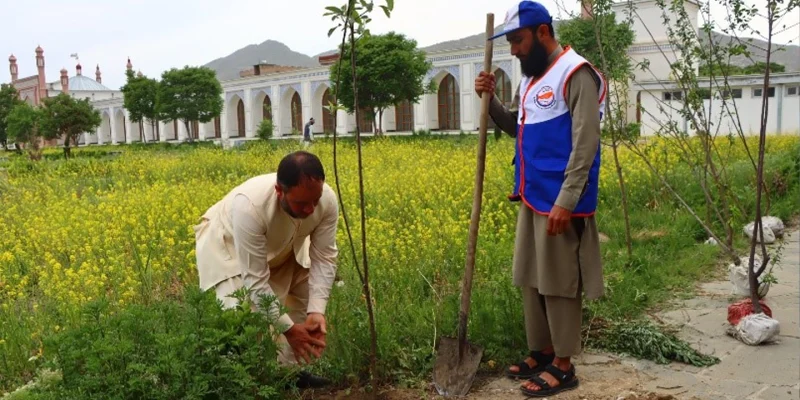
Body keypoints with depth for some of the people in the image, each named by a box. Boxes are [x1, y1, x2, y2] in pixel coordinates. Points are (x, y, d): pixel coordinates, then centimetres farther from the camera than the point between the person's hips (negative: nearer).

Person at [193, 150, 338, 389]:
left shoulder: (327, 200, -31)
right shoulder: (250, 206, -45)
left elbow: (324, 258, -20)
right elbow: (256, 280, -36)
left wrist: (317, 311, -30)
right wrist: (288, 327, -32)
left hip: (281, 248, 5)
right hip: (228, 246, -5)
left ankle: (291, 370, 15)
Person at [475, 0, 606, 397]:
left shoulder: (577, 73, -13)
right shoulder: (530, 79, 15)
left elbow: (586, 143, -19)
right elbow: (516, 127, 22)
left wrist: (566, 201, -24)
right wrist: (490, 100, 4)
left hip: (559, 202, -9)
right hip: (531, 198, 9)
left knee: (559, 282, 0)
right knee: (530, 278, 14)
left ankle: (563, 365, 12)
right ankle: (540, 351, 28)